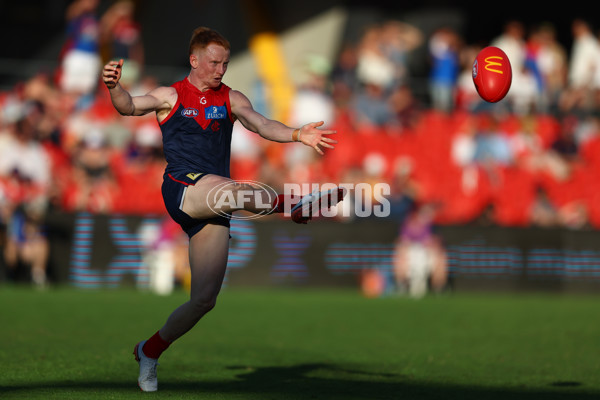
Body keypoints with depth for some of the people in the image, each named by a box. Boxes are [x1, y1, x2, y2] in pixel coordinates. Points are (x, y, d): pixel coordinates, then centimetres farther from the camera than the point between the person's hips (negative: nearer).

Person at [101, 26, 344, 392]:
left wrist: (298, 135, -23)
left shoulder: (231, 99, 13)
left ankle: (150, 351, 16)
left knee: (205, 299, 0)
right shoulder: (171, 97, 7)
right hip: (182, 188, -4)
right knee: (237, 190, -38)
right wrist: (114, 87, -32)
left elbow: (262, 125, -4)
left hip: (212, 209, 4)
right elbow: (130, 107, -9)